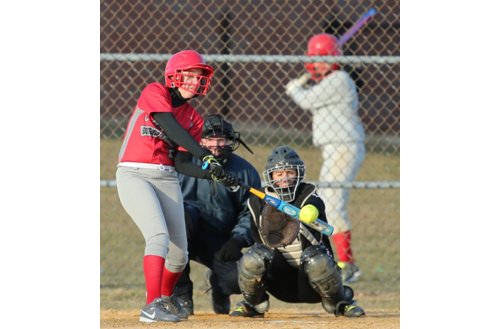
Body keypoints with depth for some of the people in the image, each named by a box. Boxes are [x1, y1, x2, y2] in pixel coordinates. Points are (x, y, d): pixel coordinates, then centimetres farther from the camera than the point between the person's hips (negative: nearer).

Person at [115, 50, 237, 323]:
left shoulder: (194, 119, 13)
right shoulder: (155, 93, -3)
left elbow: (181, 163, 5)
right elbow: (171, 128, -18)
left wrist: (212, 175, -12)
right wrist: (205, 155, -27)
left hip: (167, 180, 6)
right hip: (134, 175, -6)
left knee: (179, 254, 5)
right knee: (159, 234, -26)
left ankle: (165, 296, 35)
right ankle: (152, 306, -30)